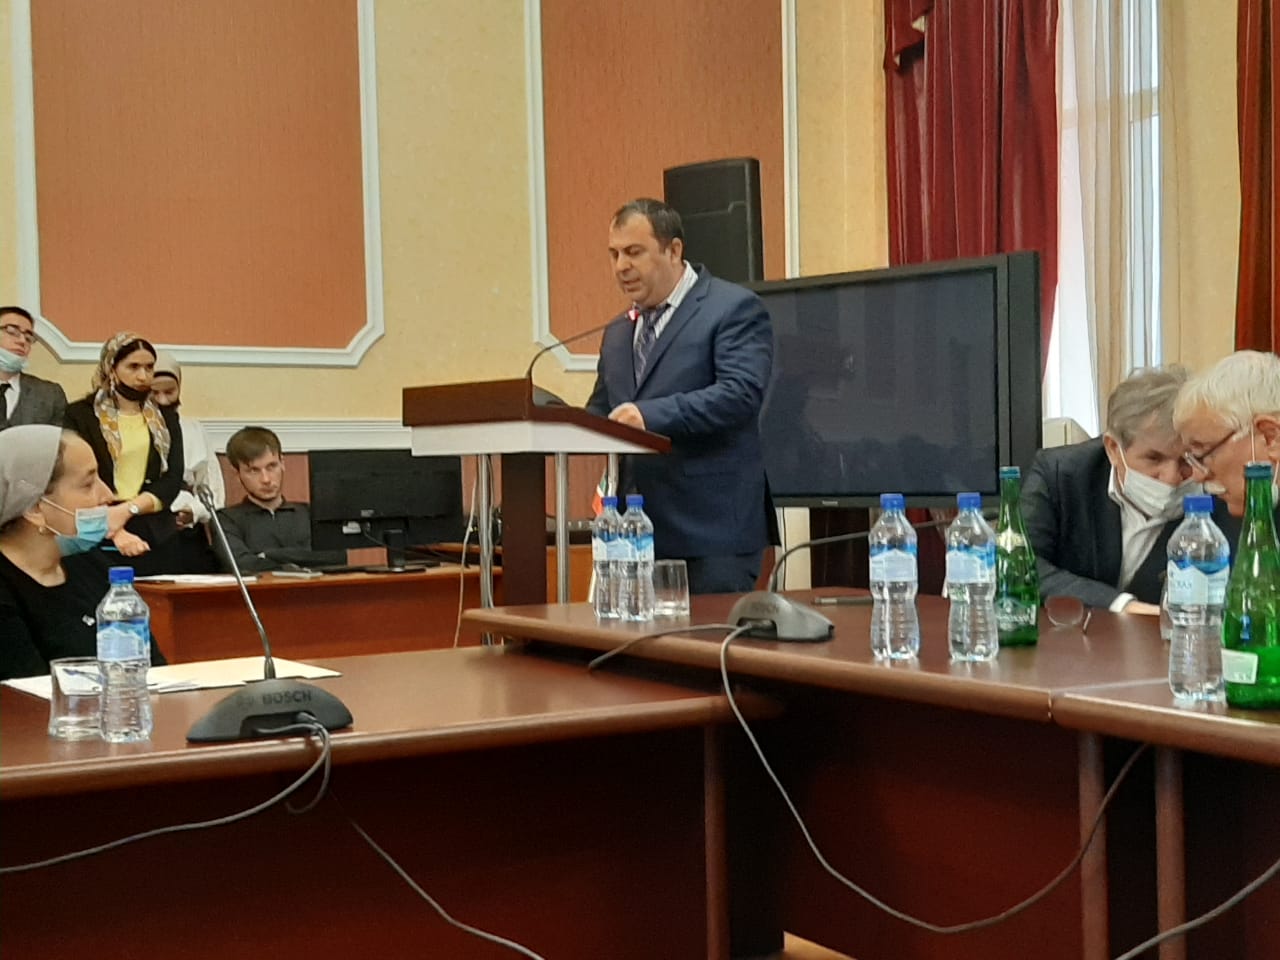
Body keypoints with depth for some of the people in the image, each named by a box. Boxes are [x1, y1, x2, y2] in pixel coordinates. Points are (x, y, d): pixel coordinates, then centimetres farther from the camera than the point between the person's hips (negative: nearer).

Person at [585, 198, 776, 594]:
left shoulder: (734, 308, -3)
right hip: (639, 532, 7)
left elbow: (741, 392, -17)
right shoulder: (617, 333, 21)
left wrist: (651, 414, -26)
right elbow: (600, 413, 23)